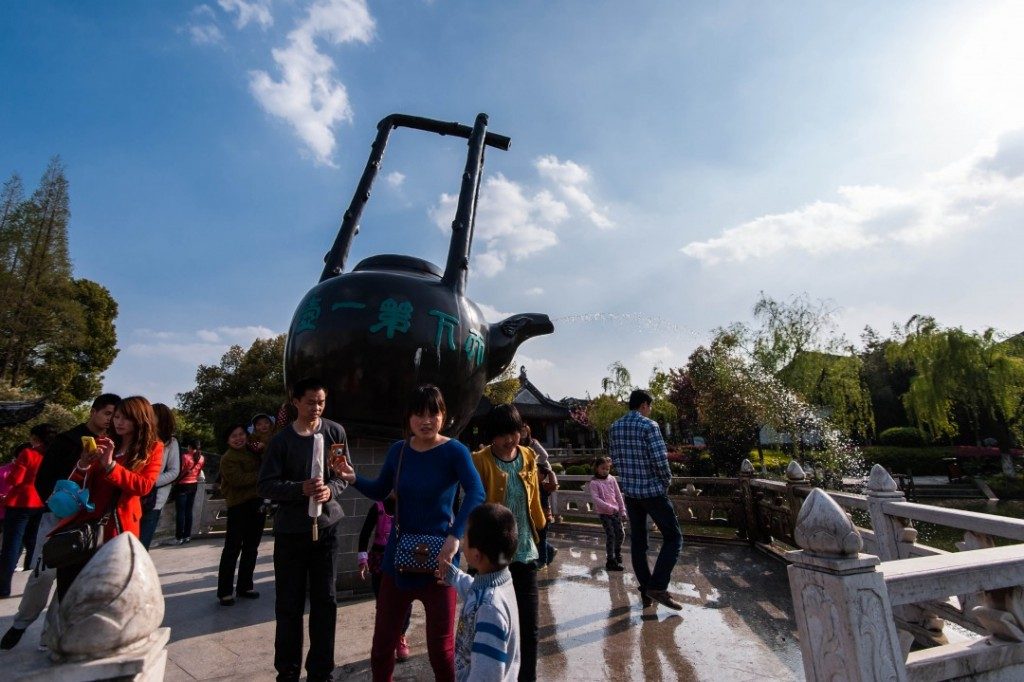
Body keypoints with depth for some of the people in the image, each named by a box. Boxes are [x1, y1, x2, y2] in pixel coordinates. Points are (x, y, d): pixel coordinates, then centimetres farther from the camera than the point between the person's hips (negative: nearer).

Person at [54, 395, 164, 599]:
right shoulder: (103, 444, 13)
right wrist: (83, 466, -10)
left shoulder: (153, 448, 3)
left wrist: (110, 465, -20)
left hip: (119, 524, -3)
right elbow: (76, 485, 11)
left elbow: (144, 486, -11)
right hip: (86, 517, 3)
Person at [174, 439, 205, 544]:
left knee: (180, 512, 0)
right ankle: (187, 536, 15)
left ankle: (179, 537, 2)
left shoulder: (185, 457, -16)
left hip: (183, 485, -6)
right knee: (189, 511, 11)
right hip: (194, 485, 6)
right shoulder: (201, 458, 1)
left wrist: (175, 482, 2)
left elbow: (180, 472, -12)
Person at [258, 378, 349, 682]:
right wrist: (301, 489, -23)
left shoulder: (335, 432, -2)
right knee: (289, 604, 10)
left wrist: (330, 489, -18)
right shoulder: (281, 439, -5)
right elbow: (265, 485, -7)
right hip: (290, 530, -1)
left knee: (325, 602, 8)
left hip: (326, 526, 1)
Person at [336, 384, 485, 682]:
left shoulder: (454, 451, -15)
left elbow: (476, 493, -28)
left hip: (438, 557, -4)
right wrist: (353, 478, -5)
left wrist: (455, 537, -40)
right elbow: (379, 492, 13)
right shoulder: (398, 451, 0)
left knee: (440, 644, 10)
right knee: (383, 639, 17)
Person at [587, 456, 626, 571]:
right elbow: (595, 498, -18)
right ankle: (611, 561, 7)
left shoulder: (612, 479, 5)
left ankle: (617, 553, 34)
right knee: (610, 535, -6)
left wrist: (623, 510, 7)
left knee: (620, 533, 8)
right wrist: (609, 507, -25)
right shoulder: (593, 483, -9)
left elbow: (618, 495, 9)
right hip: (604, 513, -5)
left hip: (616, 511, 5)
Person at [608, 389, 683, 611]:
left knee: (637, 541, 14)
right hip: (652, 490, -6)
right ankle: (657, 586, 0)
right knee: (673, 537, 7)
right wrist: (667, 480, 0)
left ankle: (645, 591, 20)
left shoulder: (614, 427, 5)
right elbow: (660, 460, -18)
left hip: (629, 491, 6)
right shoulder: (649, 425, -15)